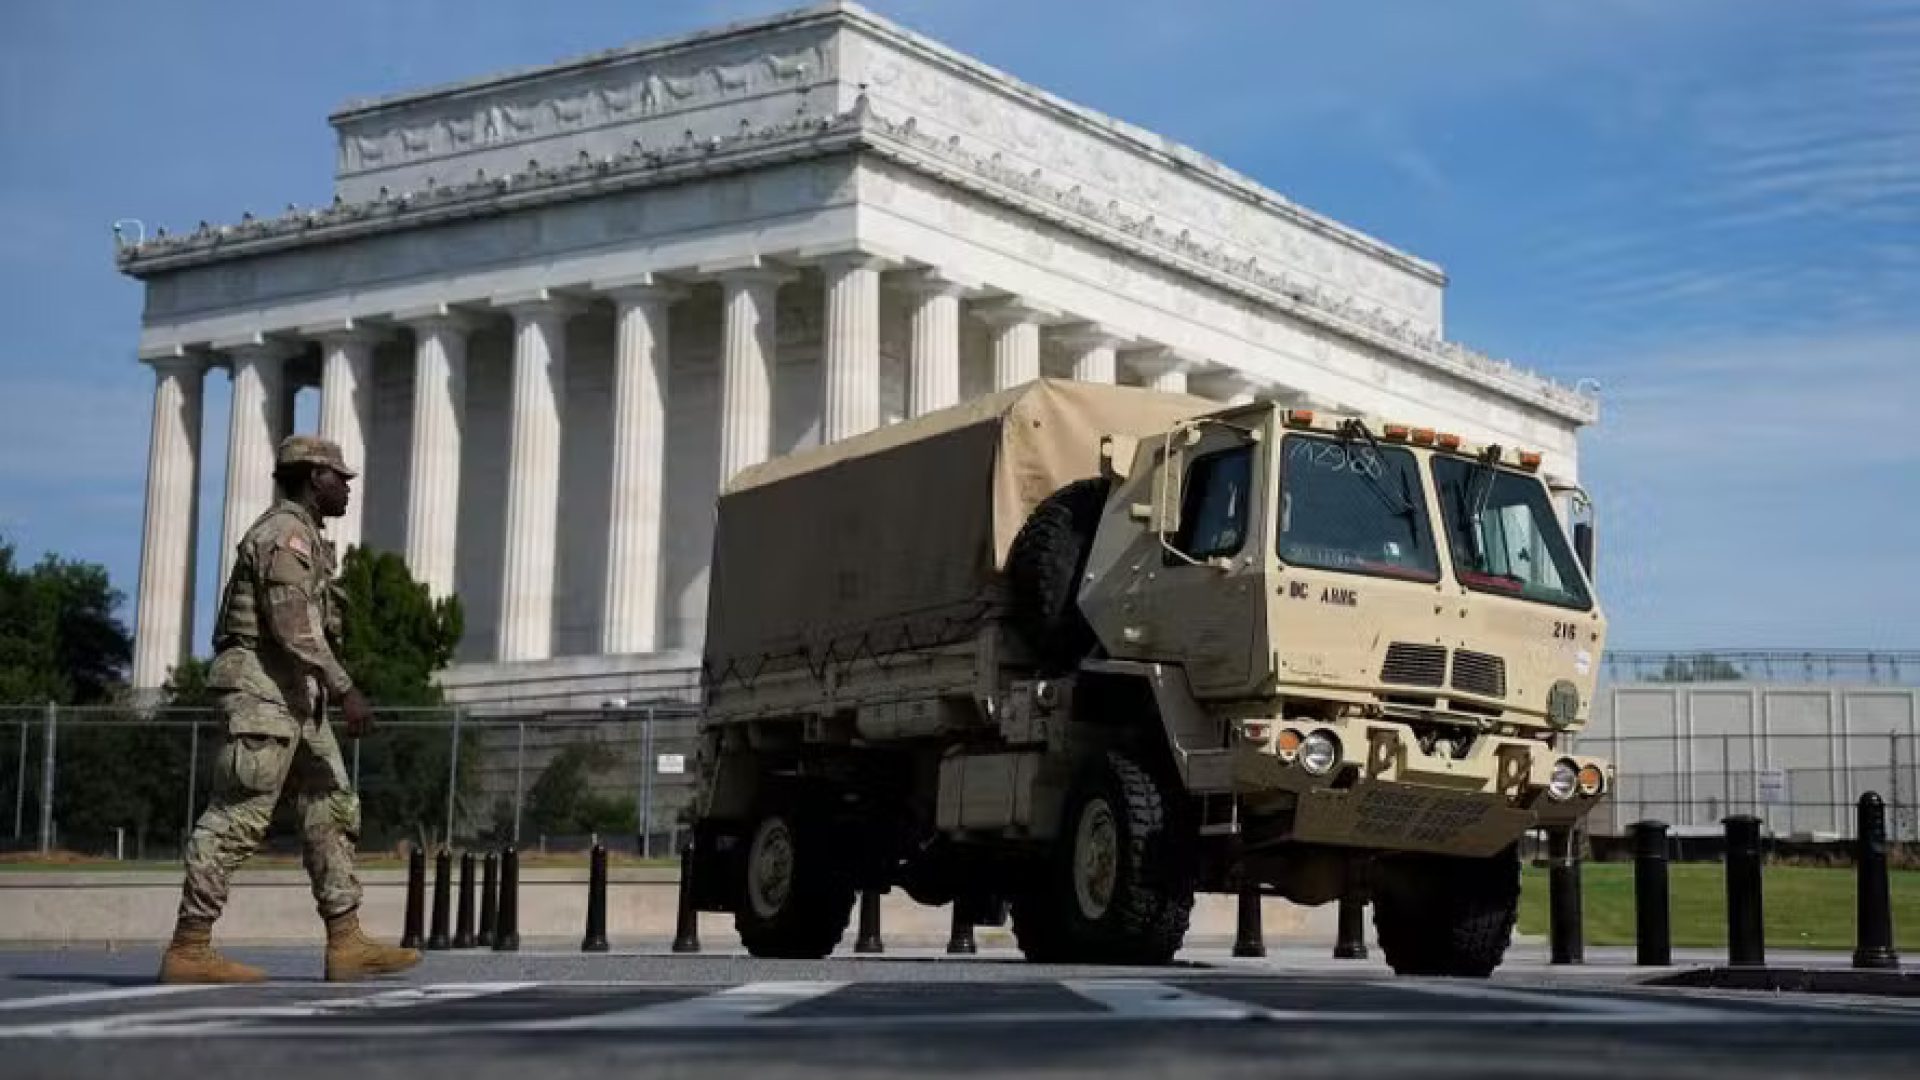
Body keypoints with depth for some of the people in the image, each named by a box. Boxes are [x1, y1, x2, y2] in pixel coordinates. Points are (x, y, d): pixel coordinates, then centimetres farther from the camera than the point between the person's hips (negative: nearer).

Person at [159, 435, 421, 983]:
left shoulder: (300, 538, 21)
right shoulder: (286, 533, -12)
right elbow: (294, 626, -22)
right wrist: (347, 690, -26)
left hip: (293, 695, 10)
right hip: (267, 688, -10)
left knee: (333, 811, 4)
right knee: (238, 819, -9)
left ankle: (347, 944, 1)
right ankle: (188, 950, -6)